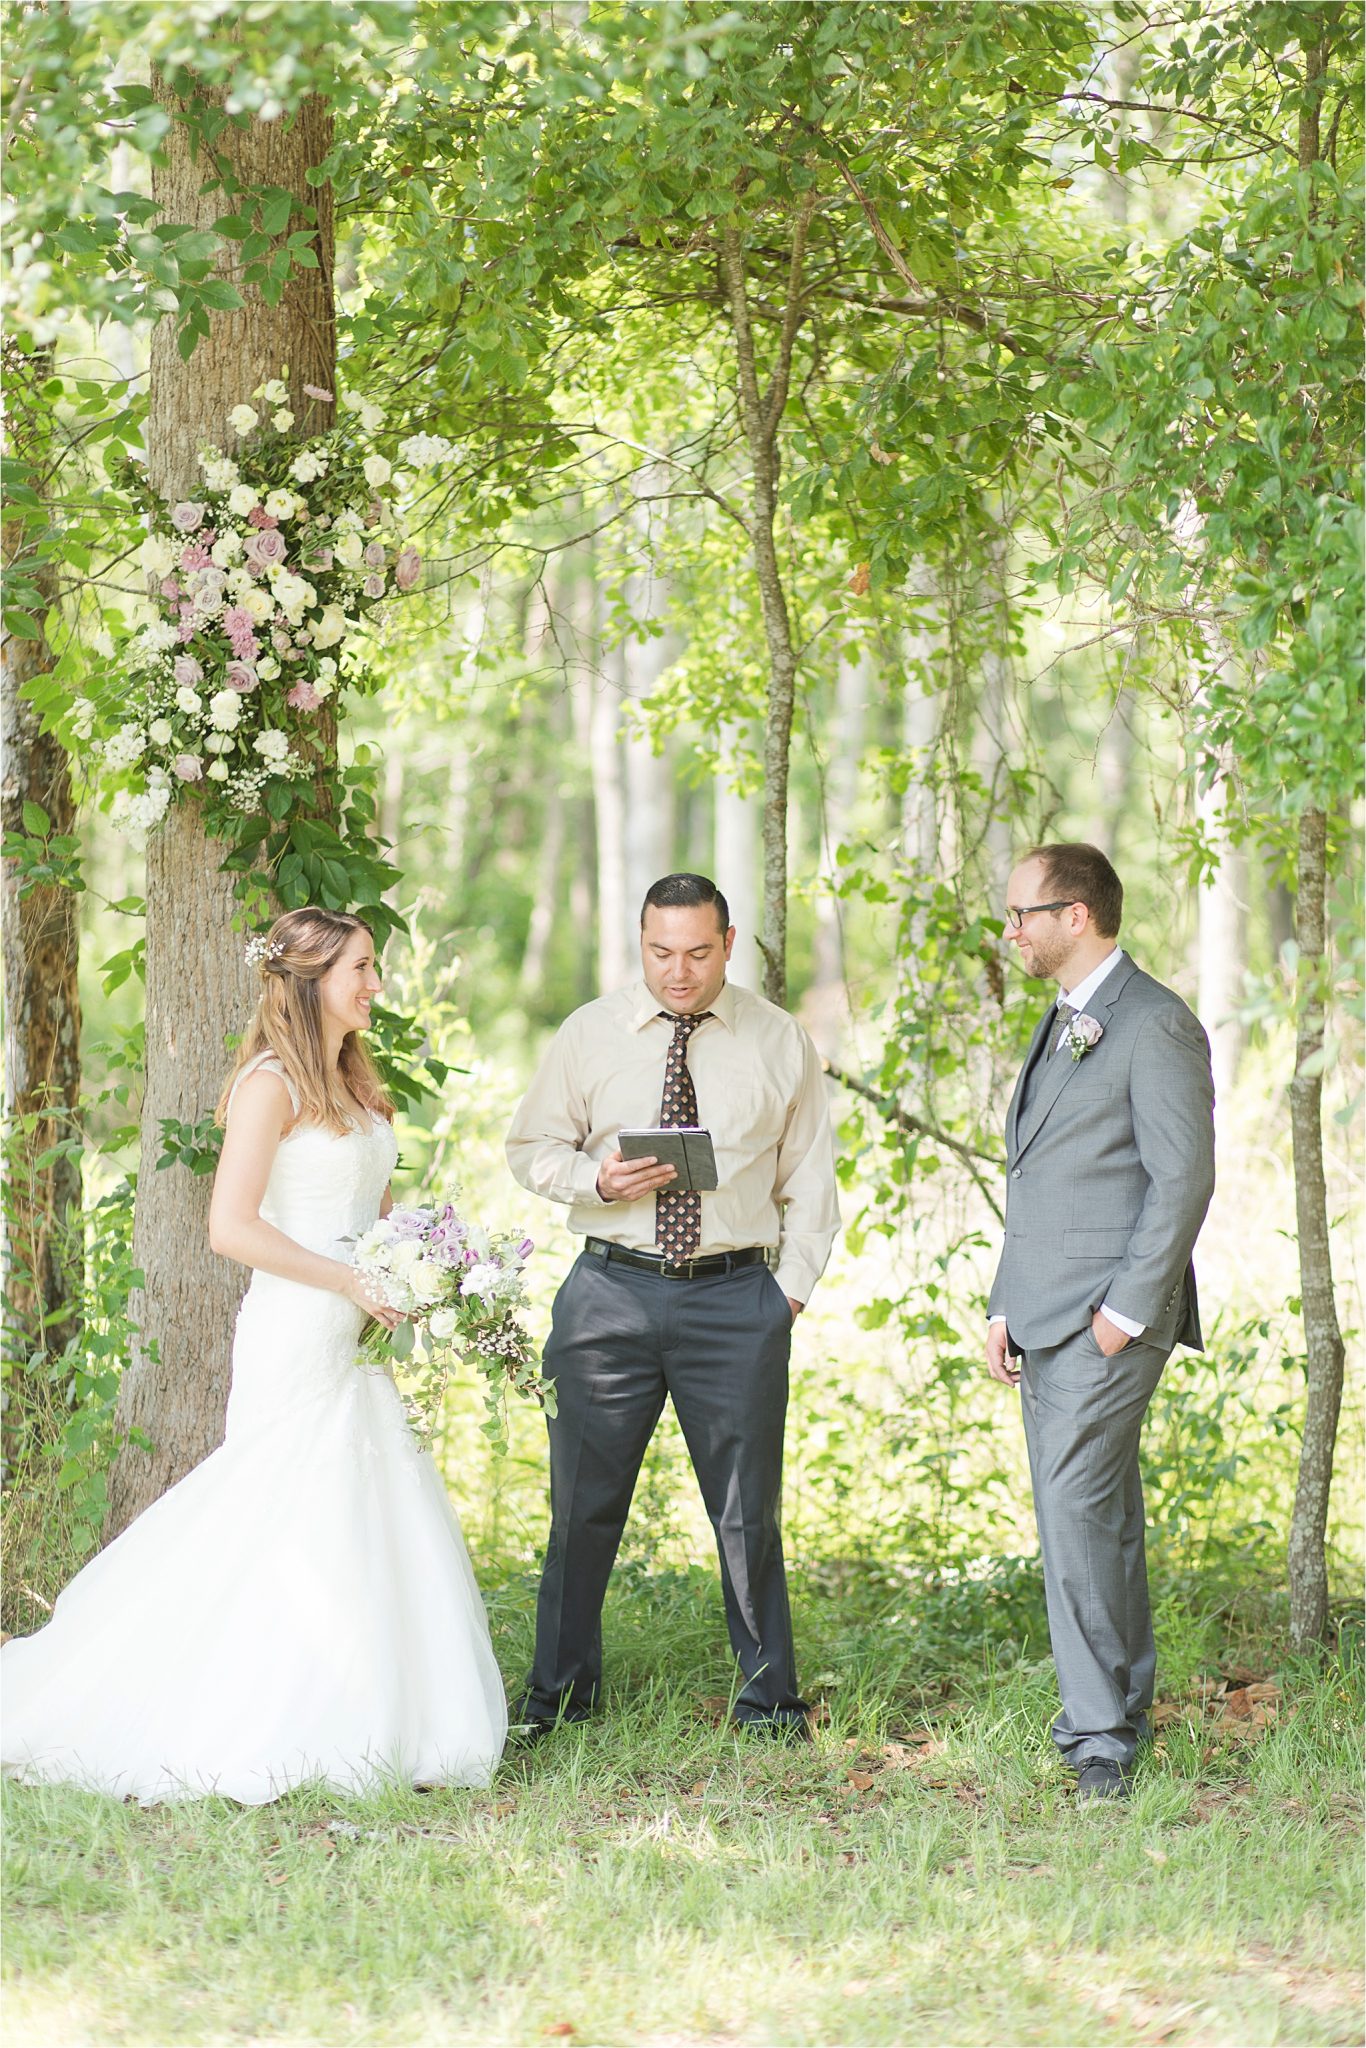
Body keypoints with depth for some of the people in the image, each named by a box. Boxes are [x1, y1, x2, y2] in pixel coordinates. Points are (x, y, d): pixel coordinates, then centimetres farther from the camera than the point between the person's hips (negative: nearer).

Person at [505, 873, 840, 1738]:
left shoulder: (781, 1042, 5)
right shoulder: (590, 1034, 5)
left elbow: (810, 1180, 10)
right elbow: (532, 1147, 10)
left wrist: (791, 1290, 1)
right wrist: (595, 1179, -11)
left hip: (737, 1298, 0)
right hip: (611, 1290, 1)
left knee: (748, 1506, 3)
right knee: (584, 1501, 6)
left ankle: (770, 1696, 17)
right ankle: (561, 1689, 22)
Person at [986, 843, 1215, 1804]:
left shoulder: (1153, 1024, -10)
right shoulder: (1062, 1025, 19)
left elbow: (1184, 1177, -15)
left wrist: (1123, 1311, -17)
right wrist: (1005, 1307, 17)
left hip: (1109, 1322, -9)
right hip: (1047, 1320, 9)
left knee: (1077, 1512, -15)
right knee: (1095, 1519, 12)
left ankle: (1099, 1736, -12)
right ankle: (1123, 1714, 18)